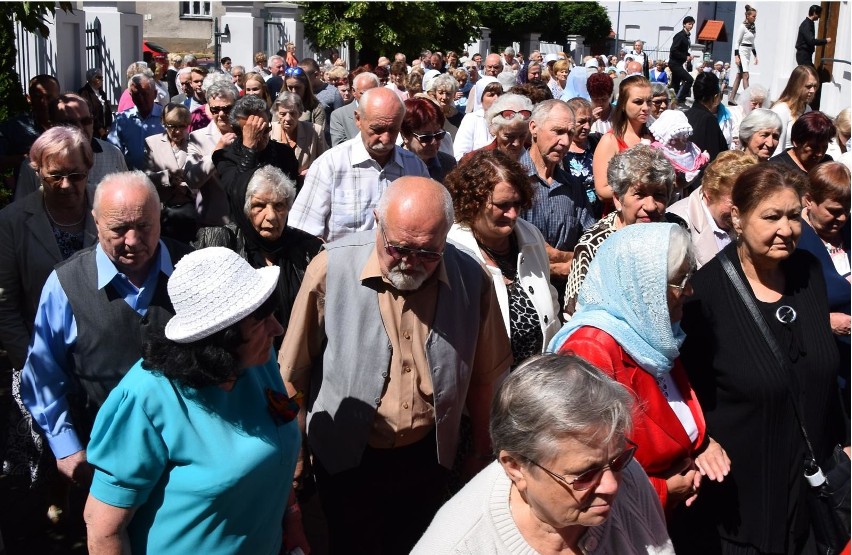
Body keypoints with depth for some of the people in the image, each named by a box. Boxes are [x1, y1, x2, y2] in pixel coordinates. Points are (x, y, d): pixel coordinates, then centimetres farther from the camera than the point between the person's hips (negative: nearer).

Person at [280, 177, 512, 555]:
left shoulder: (471, 280, -12)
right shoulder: (331, 269, -19)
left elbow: (486, 375, 2)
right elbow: (294, 371, -9)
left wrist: (481, 452, 10)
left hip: (428, 457, 2)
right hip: (346, 459, -2)